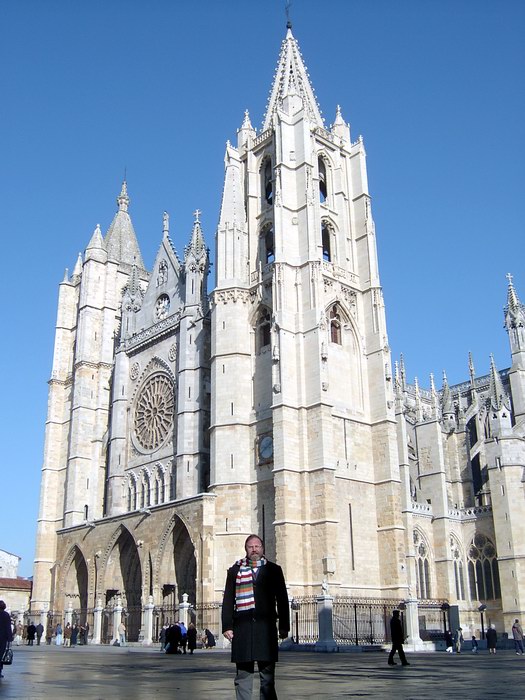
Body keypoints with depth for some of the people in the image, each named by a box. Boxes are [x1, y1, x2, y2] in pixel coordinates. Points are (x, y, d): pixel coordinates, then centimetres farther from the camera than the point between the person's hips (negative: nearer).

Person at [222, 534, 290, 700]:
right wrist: (227, 626, 1)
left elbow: (282, 599, 9)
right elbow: (228, 601, 8)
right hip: (242, 627, 0)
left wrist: (284, 626, 4)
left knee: (267, 675, 3)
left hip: (266, 627, 0)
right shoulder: (235, 570, 11)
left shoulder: (273, 569, 11)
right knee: (243, 675, 2)